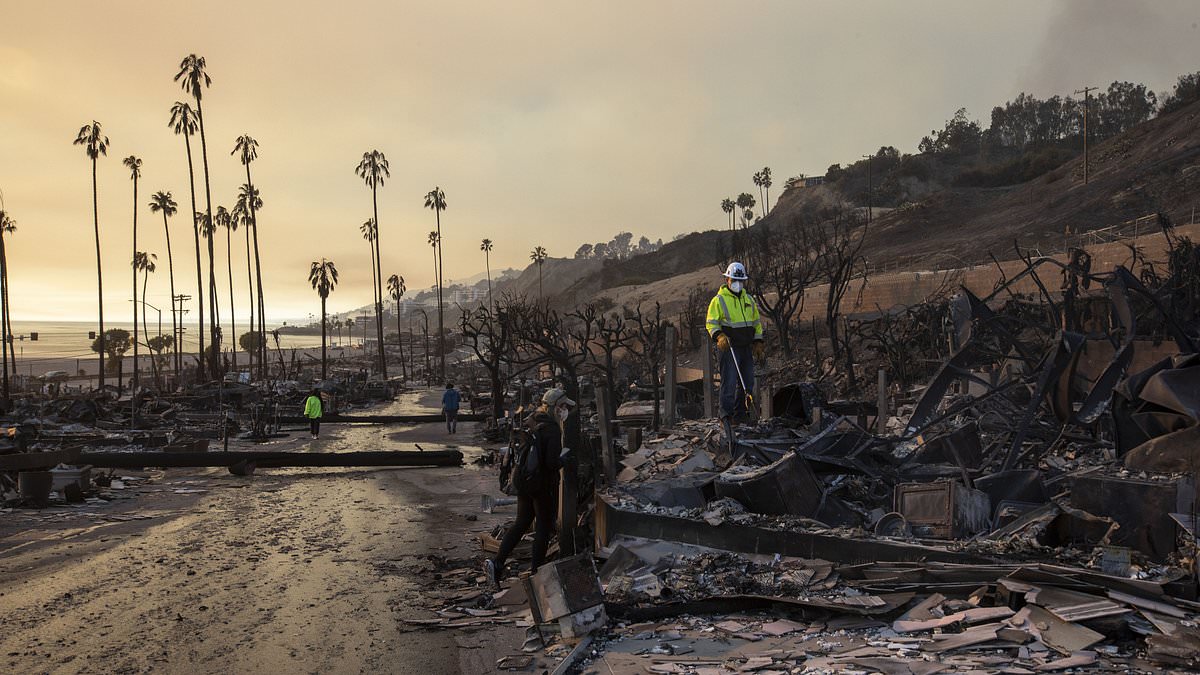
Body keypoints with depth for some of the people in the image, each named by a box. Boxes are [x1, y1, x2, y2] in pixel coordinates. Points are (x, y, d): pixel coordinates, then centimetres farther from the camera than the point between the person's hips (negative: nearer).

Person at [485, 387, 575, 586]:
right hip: (543, 485, -7)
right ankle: (537, 571, 13)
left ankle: (497, 562, 5)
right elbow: (553, 463, -24)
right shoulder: (552, 430, -19)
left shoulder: (529, 423, 6)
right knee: (544, 527, 7)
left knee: (521, 523, 16)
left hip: (523, 481, 7)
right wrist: (564, 457, -5)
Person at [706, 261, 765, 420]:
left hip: (747, 348, 6)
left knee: (747, 383, 9)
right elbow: (711, 323, -7)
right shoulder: (719, 300, -3)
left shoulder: (749, 299, 16)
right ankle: (726, 413, -6)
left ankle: (740, 413, 18)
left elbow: (757, 322, 23)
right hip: (729, 348, -6)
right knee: (729, 382, -10)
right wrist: (719, 336, -25)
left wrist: (758, 342, 14)